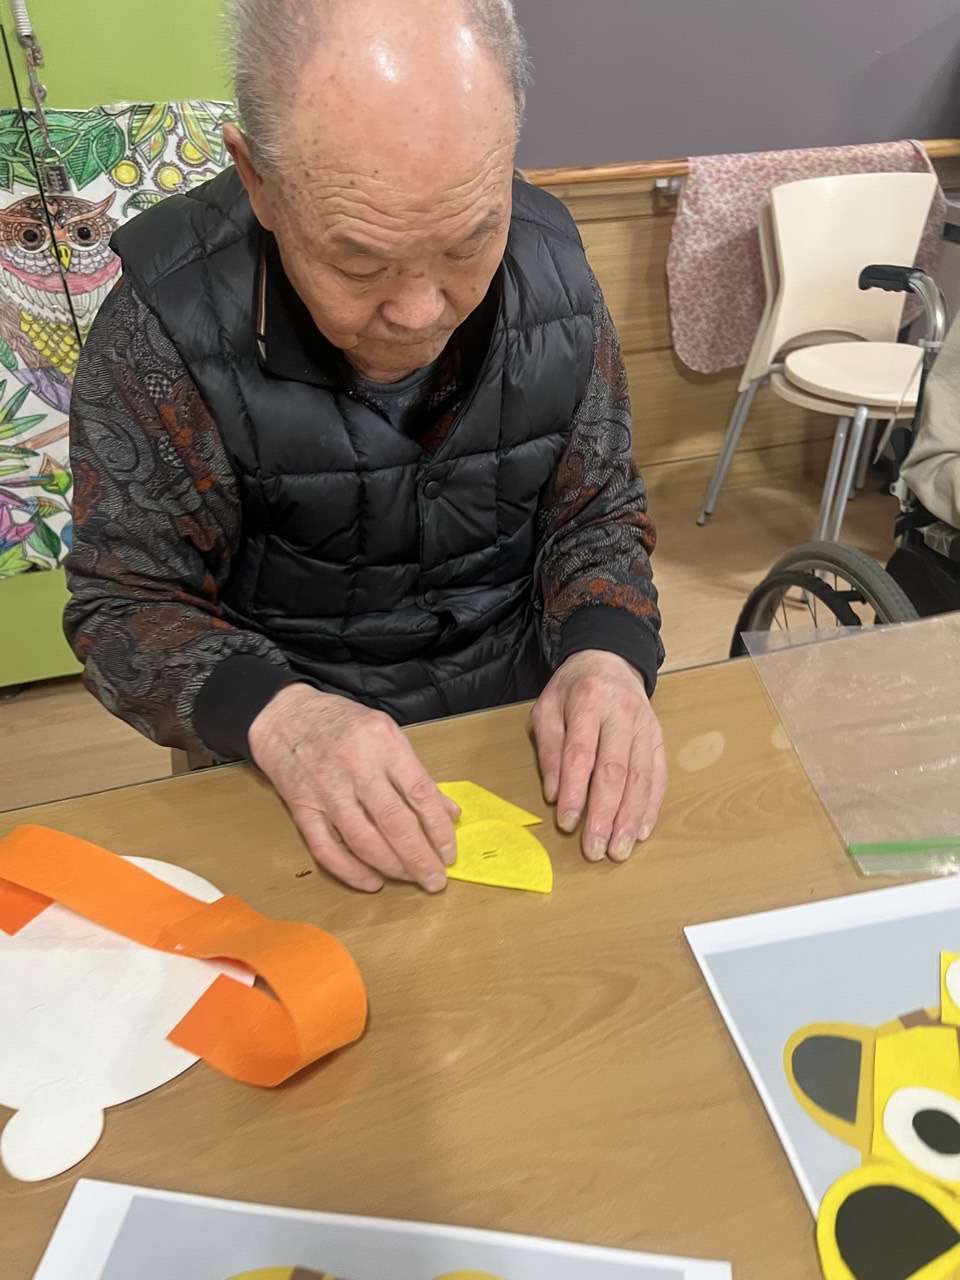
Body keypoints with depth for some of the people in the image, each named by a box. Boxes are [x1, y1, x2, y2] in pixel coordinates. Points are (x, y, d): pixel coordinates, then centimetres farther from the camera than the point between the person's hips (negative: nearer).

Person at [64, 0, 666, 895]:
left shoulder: (553, 269, -8)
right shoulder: (168, 323, -17)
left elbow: (597, 513, 2)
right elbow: (126, 602, -10)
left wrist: (606, 654, -18)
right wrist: (274, 716, -29)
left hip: (529, 703, 3)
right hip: (294, 753, -2)